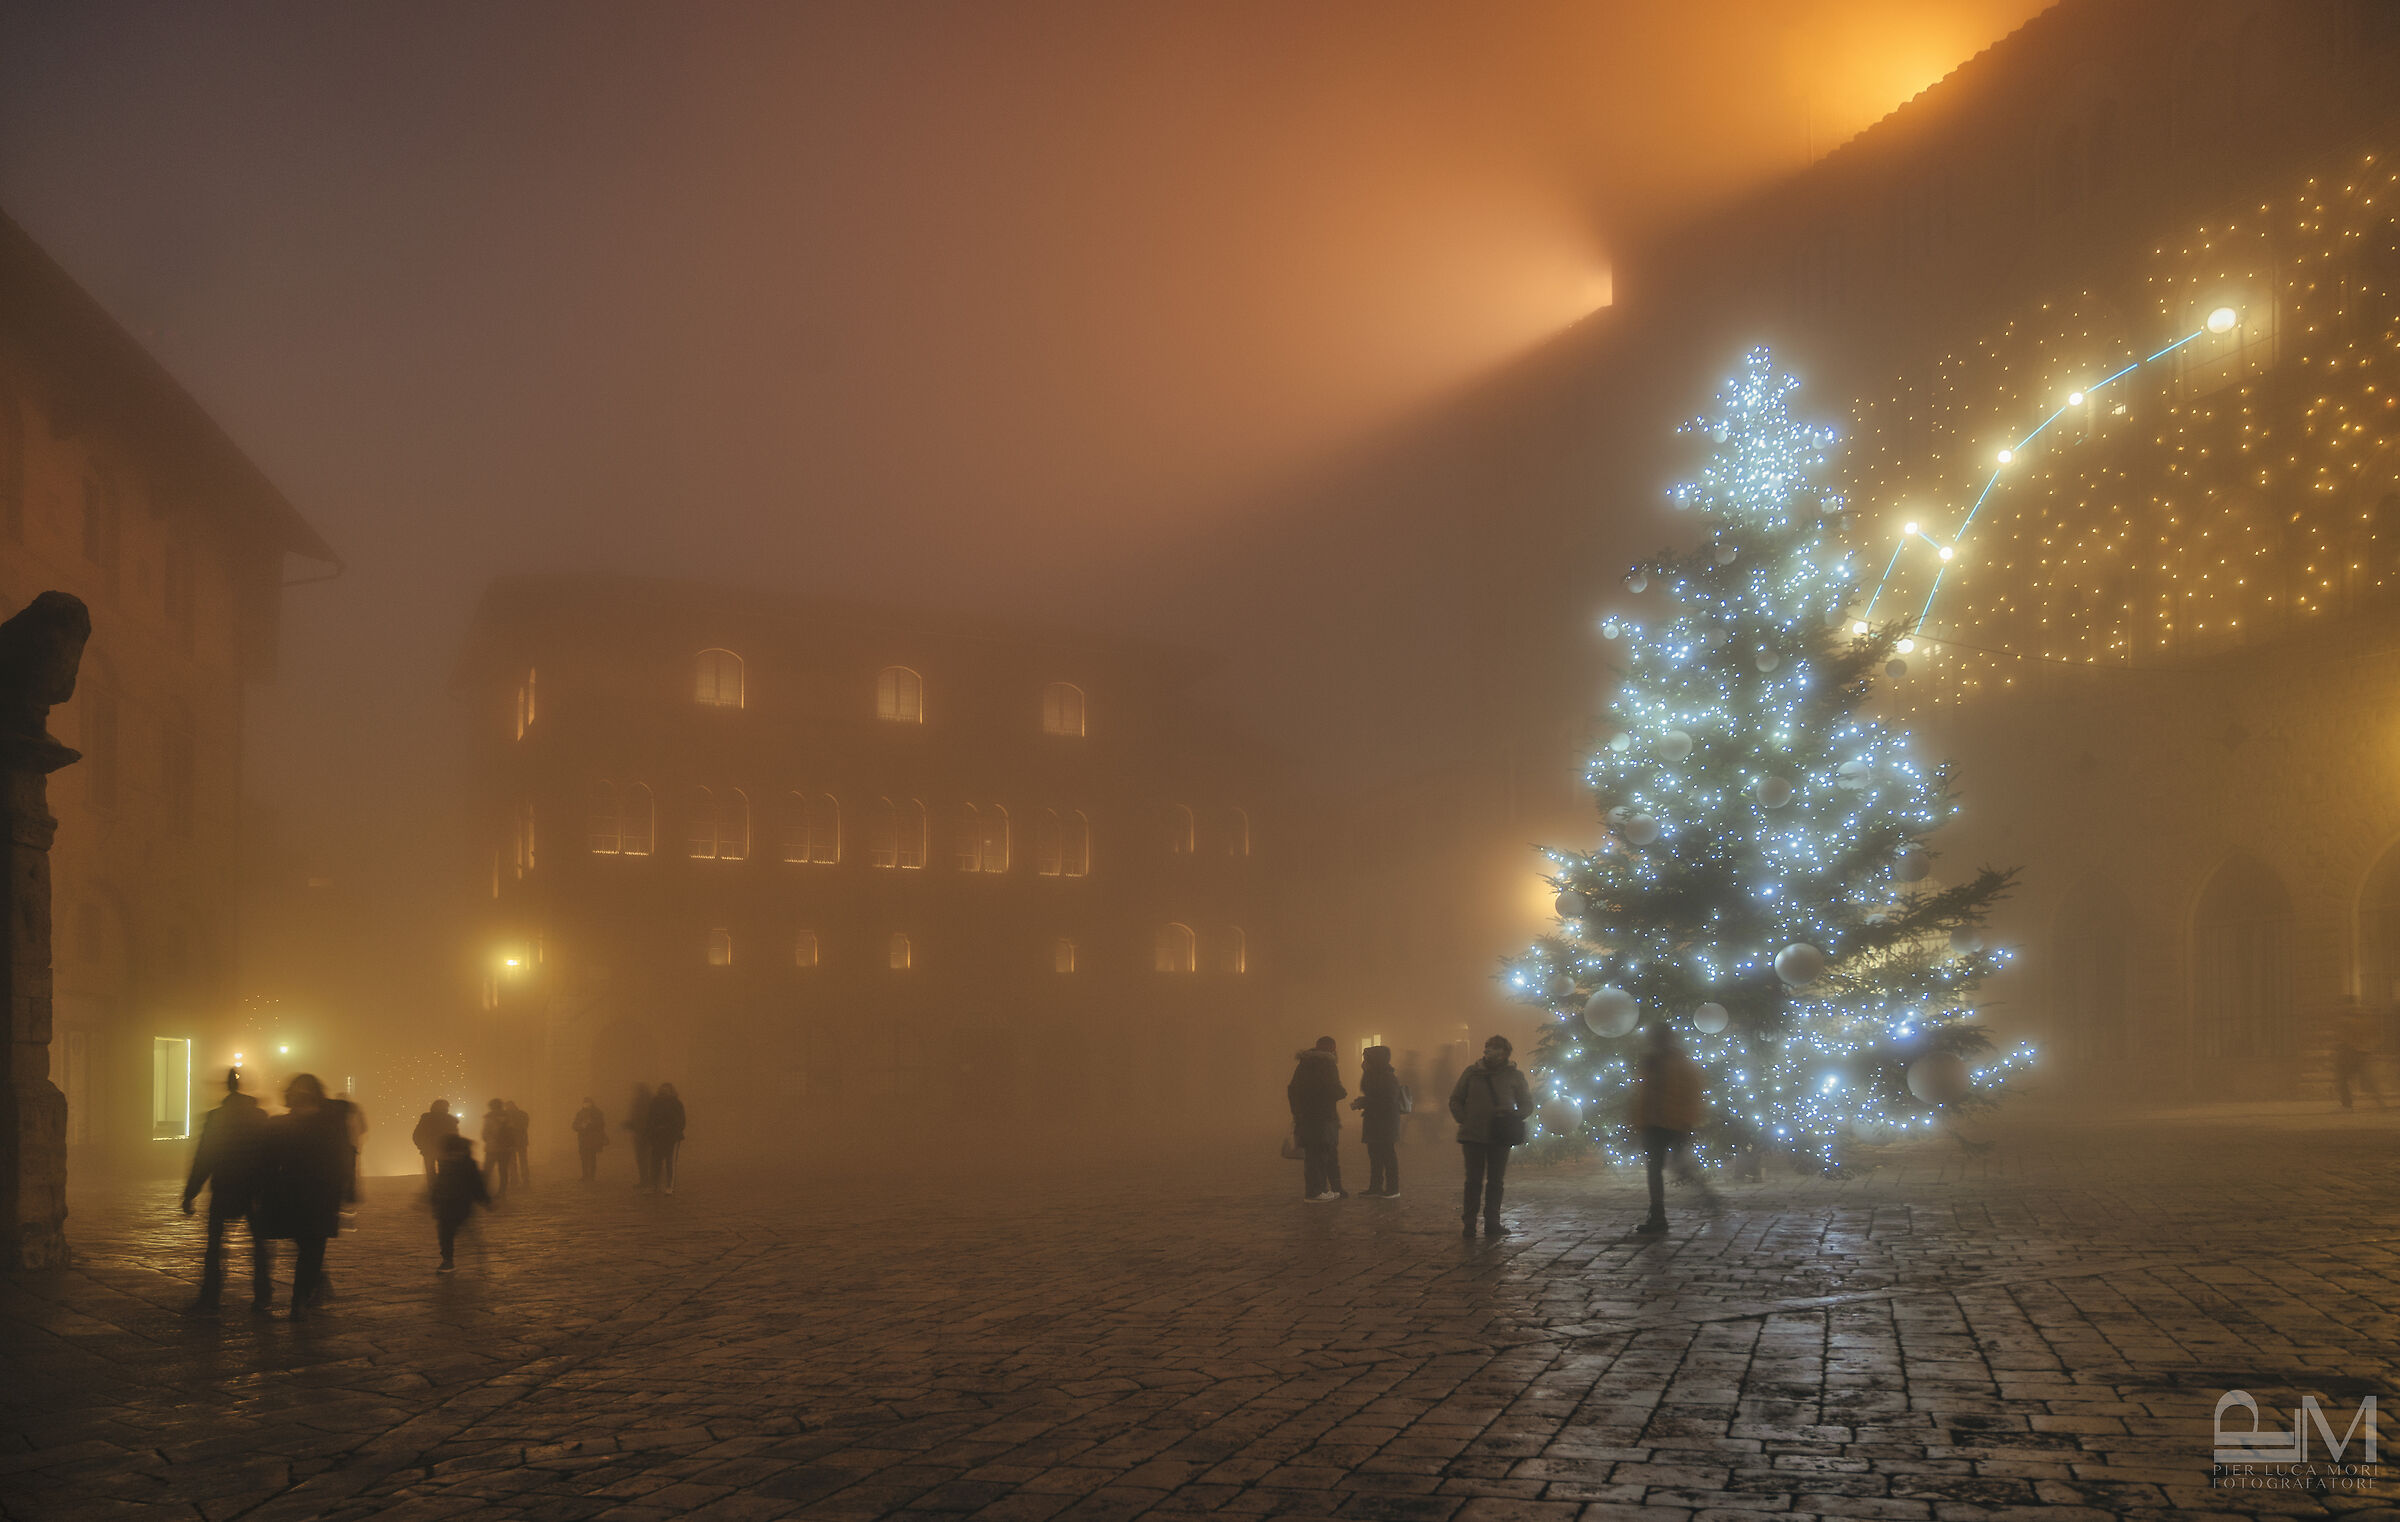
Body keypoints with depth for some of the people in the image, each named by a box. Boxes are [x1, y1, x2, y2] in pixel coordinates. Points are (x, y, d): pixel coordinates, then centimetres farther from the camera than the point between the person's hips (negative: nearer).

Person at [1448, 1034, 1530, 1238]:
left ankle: (1492, 1223, 14)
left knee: (1496, 1181, 7)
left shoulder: (1513, 1075, 4)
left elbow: (1526, 1105, 11)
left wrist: (1512, 1119, -5)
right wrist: (1464, 1120, -2)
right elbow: (1455, 1100, 11)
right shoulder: (1472, 1072, 4)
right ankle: (1469, 1223, 3)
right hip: (1474, 1136, -1)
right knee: (1473, 1180, 0)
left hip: (1500, 1137, 1)